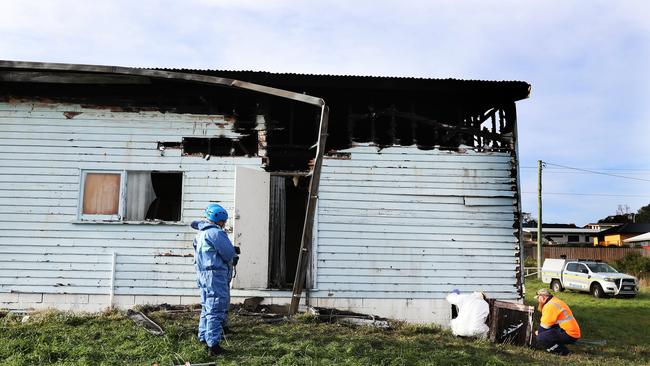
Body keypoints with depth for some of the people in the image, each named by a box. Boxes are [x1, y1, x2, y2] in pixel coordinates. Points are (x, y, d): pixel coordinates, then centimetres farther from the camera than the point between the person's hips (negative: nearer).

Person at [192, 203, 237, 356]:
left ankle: (204, 338, 29)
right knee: (216, 310, -6)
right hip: (215, 275, -10)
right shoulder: (215, 232, -16)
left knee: (207, 308, 20)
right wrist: (232, 255, 6)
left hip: (203, 274, 10)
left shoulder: (201, 232, 14)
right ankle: (213, 345, -4)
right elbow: (229, 254, -15)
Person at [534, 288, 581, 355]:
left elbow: (544, 326, -11)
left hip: (569, 335, -11)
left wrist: (538, 332, 5)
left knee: (540, 338, -20)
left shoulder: (550, 306, -15)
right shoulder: (555, 301, 17)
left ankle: (562, 351, -7)